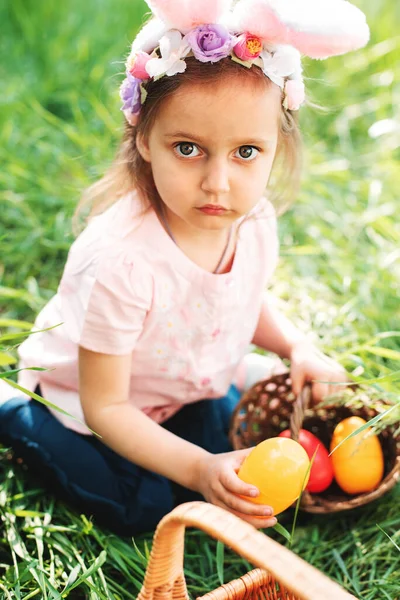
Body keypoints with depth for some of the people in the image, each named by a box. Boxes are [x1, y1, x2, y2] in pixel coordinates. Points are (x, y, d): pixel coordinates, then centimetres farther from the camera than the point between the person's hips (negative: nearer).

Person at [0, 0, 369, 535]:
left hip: (192, 380, 6)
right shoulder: (121, 261, -41)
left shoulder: (255, 218, -20)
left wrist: (298, 347, -12)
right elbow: (104, 407, -30)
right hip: (88, 400, -5)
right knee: (141, 510, -9)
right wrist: (199, 469, -37)